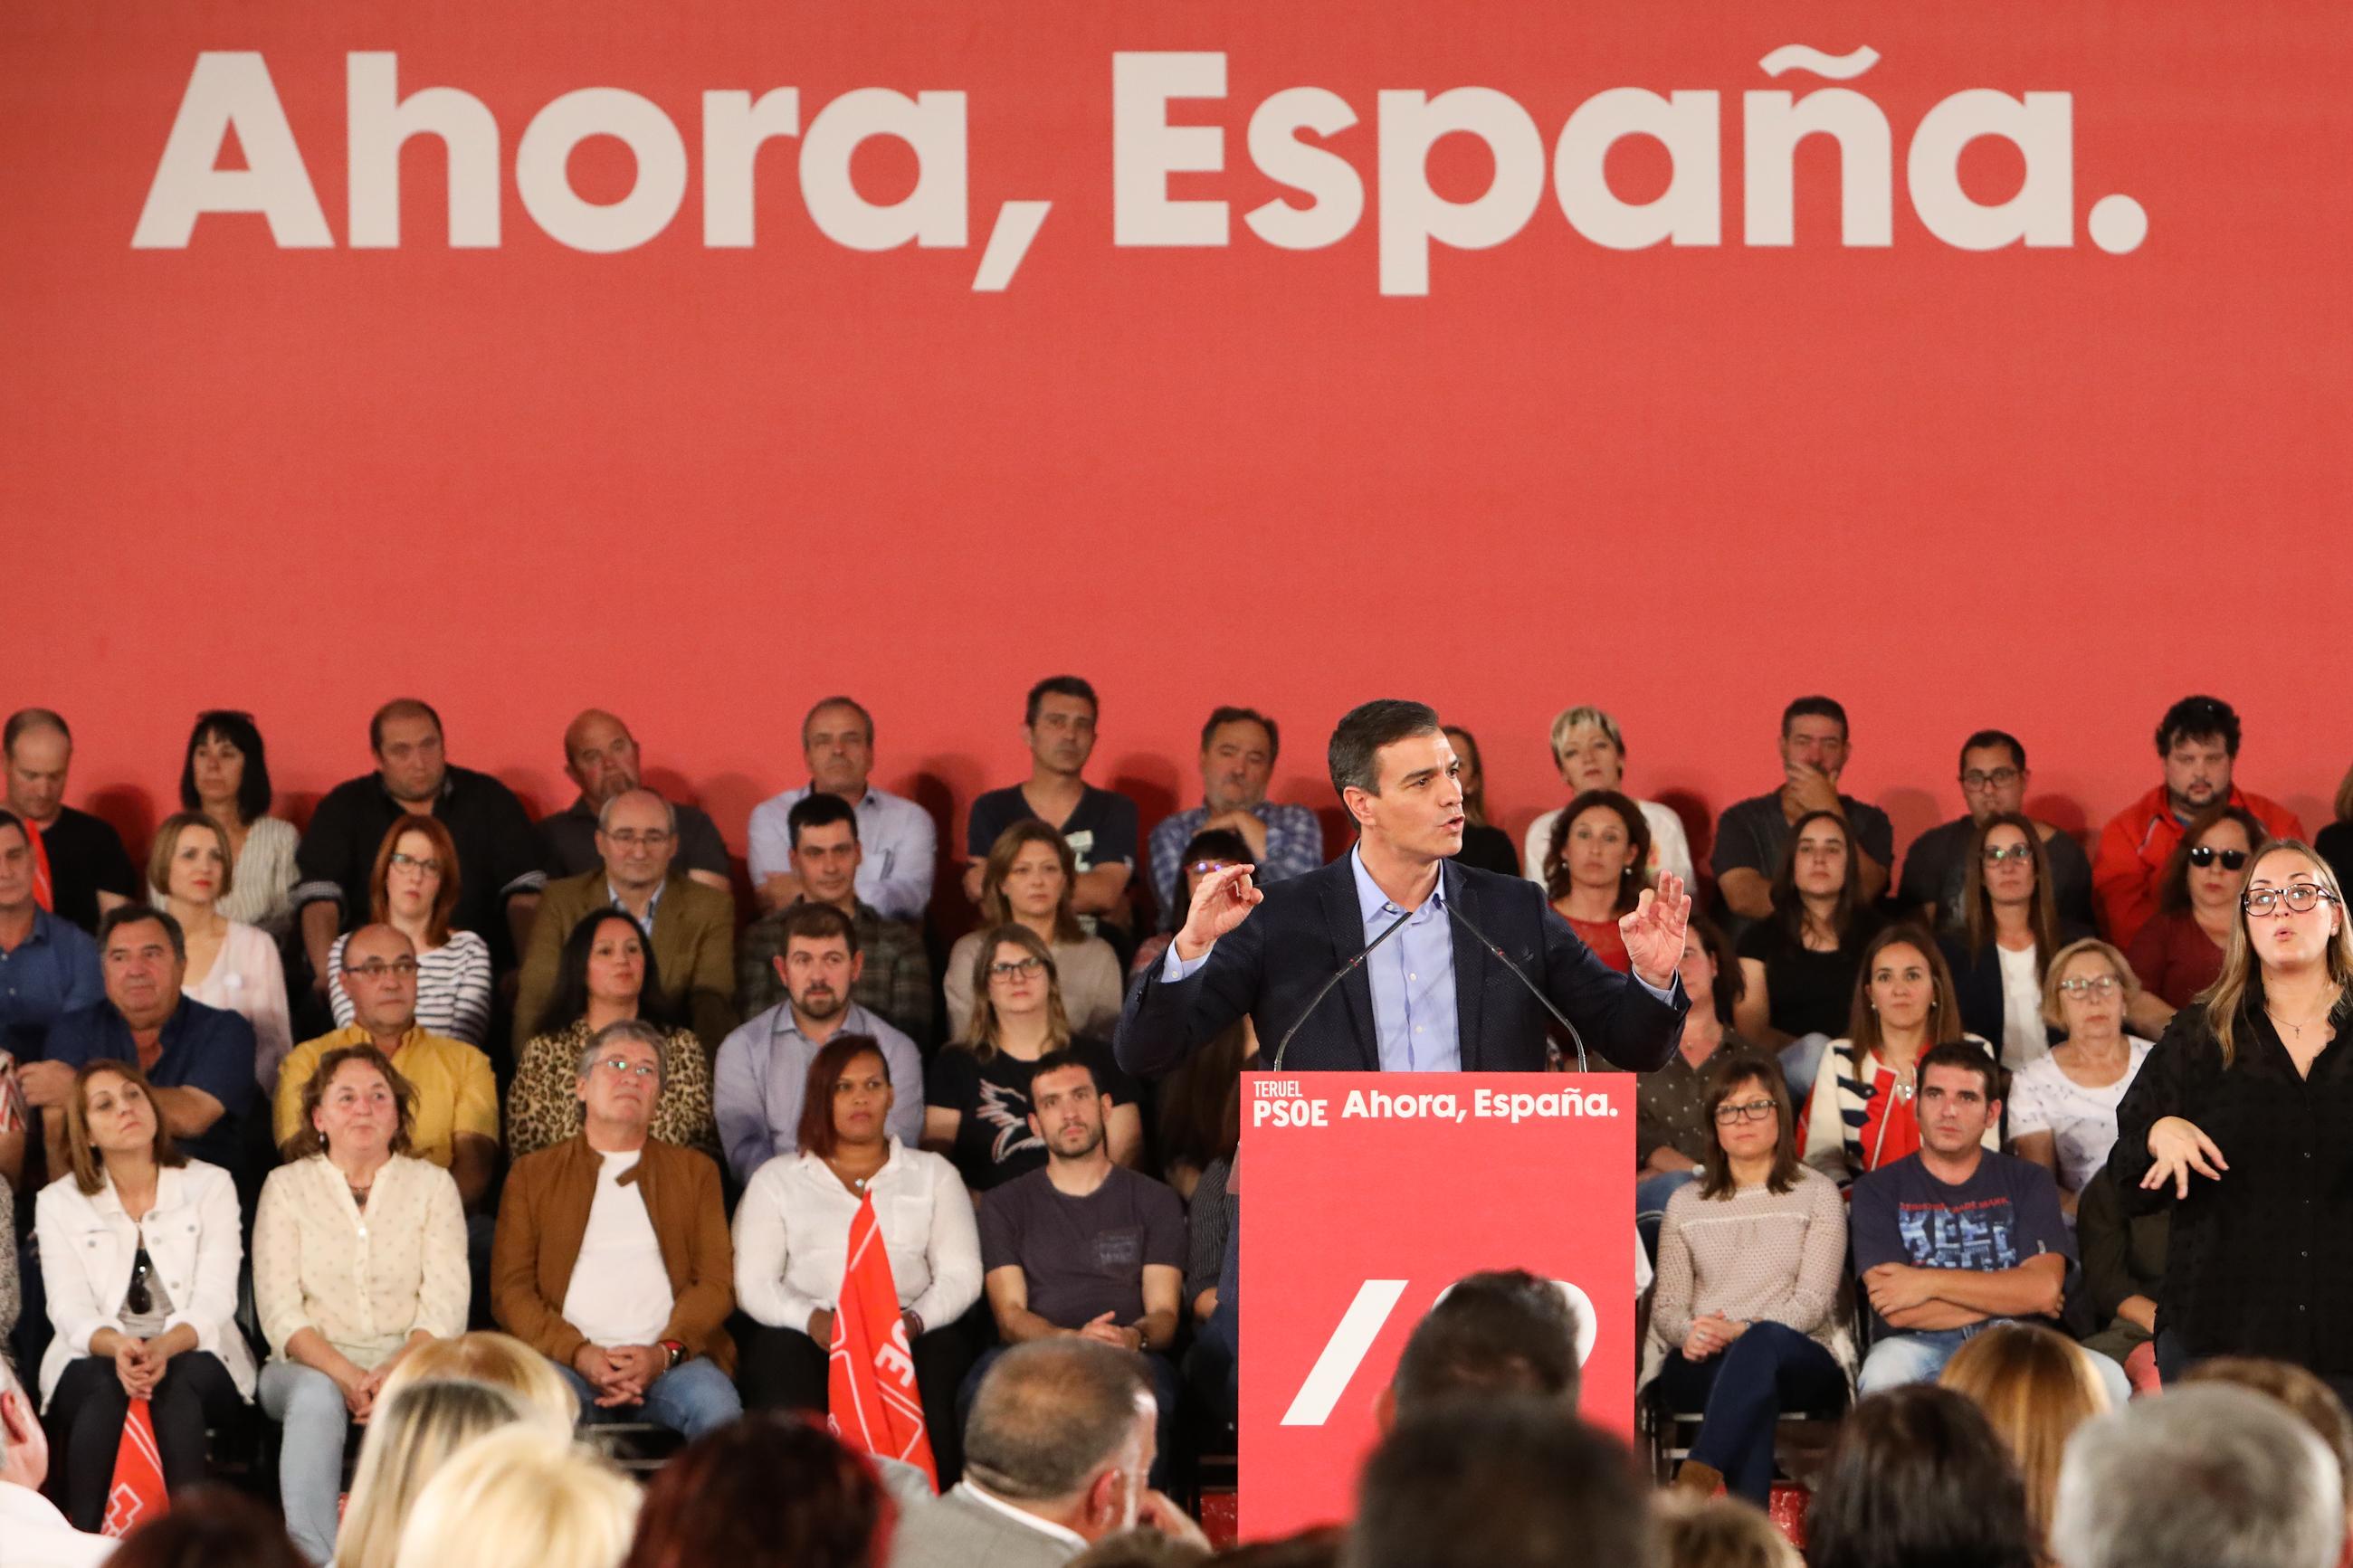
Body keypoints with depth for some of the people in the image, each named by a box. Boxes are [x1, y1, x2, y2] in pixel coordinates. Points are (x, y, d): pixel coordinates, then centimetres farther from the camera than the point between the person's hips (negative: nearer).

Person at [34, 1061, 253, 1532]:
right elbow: (70, 1309, -6)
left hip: (191, 1358, 0)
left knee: (176, 1384, -35)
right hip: (96, 1359, 0)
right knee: (106, 1386, -35)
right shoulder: (58, 1202, 7)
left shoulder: (210, 1186, 5)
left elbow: (215, 1299, -6)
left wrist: (164, 1348, -27)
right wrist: (118, 1346, -29)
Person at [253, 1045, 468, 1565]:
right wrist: (346, 1376, -18)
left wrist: (397, 1372, -20)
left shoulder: (432, 1184, 11)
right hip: (313, 1362, 0)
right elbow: (279, 1311, -1)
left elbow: (445, 1306, 0)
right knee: (315, 1398, -36)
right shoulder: (286, 1186, 10)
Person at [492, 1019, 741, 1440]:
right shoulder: (532, 1174, 19)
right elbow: (510, 1289, 9)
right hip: (566, 1358, -1)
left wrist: (664, 1353, -10)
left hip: (669, 1361, 1)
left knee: (716, 1405, -34)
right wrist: (579, 1354, -10)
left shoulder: (695, 1172, 22)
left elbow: (718, 1279, 11)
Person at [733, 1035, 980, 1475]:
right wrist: (812, 1319, -12)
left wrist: (912, 1320, -11)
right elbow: (752, 1283, 8)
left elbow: (961, 1274, 10)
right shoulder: (776, 1179, 20)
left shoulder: (933, 1175, 22)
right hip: (808, 1336, 0)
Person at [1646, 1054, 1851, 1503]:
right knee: (1755, 1384, -39)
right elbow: (1666, 1303, 13)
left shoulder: (1817, 1194, 11)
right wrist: (1688, 1333, -13)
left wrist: (1743, 1331, -20)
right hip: (1701, 1365, 1)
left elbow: (1813, 1301, -2)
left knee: (1763, 1342, -42)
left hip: (1801, 1360, -1)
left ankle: (1693, 1484, -58)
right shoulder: (1685, 1205, 21)